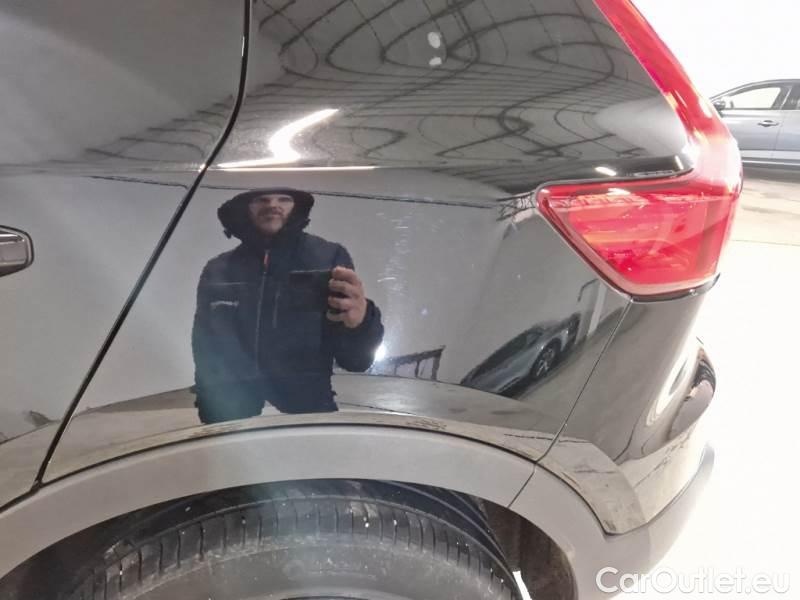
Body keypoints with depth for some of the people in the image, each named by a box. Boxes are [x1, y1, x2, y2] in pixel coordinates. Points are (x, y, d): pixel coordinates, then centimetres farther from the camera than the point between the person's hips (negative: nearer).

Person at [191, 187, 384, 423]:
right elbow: (204, 352, 13)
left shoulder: (328, 258, -8)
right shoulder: (216, 271, 3)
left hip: (307, 414, -2)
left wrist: (359, 322, -33)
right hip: (230, 421, 3)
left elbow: (354, 359, -13)